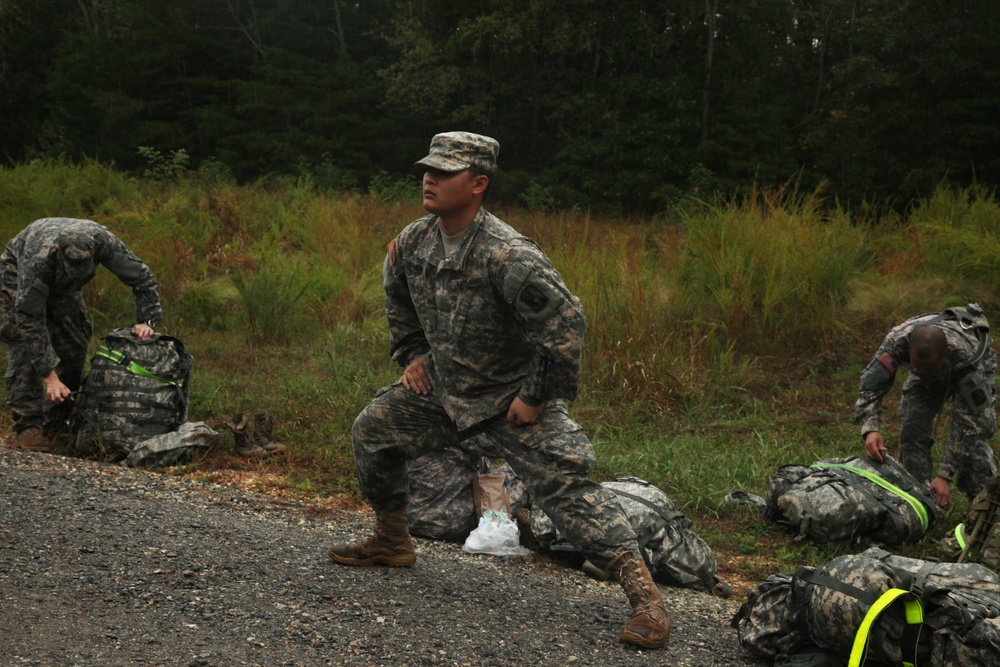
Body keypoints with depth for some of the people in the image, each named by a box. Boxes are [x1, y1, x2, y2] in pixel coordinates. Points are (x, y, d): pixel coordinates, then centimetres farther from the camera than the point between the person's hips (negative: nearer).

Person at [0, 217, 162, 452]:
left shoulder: (102, 240, -36)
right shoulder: (38, 259, -45)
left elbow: (142, 277, -22)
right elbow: (31, 320, -41)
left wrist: (146, 320, -33)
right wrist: (50, 377, -42)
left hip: (61, 285, 4)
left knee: (73, 348, -4)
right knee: (25, 349, -20)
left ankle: (55, 427, 6)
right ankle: (28, 428, -17)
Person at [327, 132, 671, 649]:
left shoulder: (507, 255, -28)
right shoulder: (414, 242, -4)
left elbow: (565, 323, -31)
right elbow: (398, 298, 20)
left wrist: (537, 397, -24)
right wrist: (411, 354, 13)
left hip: (512, 397, -7)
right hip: (443, 389, 8)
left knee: (564, 482, -18)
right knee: (372, 430, 11)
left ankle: (643, 594, -17)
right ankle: (391, 541, 32)